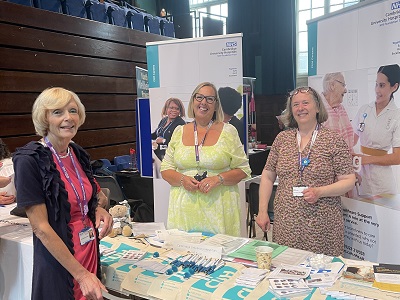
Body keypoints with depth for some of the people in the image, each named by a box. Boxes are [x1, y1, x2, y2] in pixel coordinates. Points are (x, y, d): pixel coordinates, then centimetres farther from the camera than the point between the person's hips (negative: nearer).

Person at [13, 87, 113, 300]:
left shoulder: (78, 154, 1)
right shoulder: (29, 160, -18)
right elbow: (41, 227, -19)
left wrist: (98, 210, -6)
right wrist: (81, 274, -19)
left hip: (91, 251, 6)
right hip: (58, 261, -6)